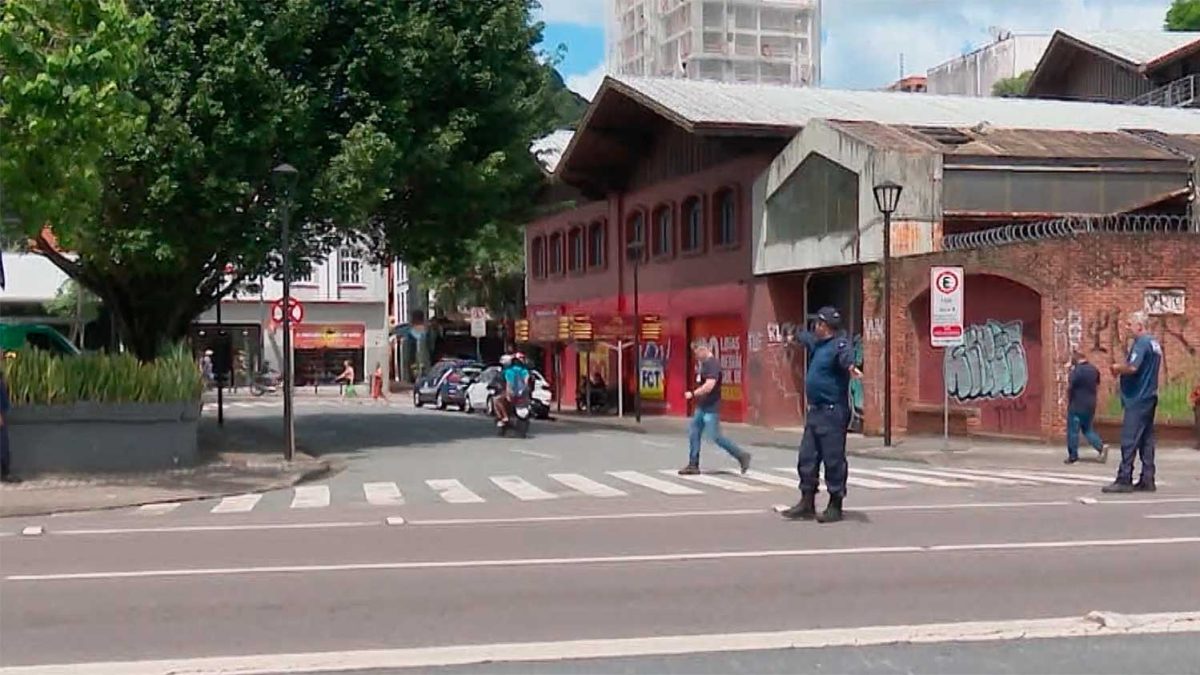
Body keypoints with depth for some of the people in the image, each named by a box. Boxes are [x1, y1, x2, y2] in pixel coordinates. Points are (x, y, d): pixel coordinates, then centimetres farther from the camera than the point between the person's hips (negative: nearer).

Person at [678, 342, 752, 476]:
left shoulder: (713, 364, -18)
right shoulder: (703, 363, 12)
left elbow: (709, 386, -28)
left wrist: (693, 394, -22)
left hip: (711, 408, -10)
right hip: (702, 407, 10)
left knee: (715, 436, -8)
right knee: (693, 433, 10)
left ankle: (741, 456, 2)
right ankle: (693, 465, 14)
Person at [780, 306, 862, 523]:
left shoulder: (840, 344, -14)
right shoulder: (817, 343, 16)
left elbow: (846, 355, -38)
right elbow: (807, 337, 41)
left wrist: (850, 366, -61)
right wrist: (795, 336, 62)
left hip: (833, 412, -10)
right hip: (815, 410, 10)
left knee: (833, 460, -3)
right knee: (807, 459, 12)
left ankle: (835, 507, 5)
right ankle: (807, 504, 21)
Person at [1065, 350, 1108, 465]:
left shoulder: (1076, 371, -16)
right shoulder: (1094, 369, 5)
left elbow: (1069, 387, -14)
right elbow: (1097, 386, 15)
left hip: (1077, 405, -7)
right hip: (1090, 405, 7)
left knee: (1073, 431, 3)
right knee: (1087, 429, 19)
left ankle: (1073, 456, 7)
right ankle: (1101, 447, 2)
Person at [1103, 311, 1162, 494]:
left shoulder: (1141, 343, -14)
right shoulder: (1154, 343, 17)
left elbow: (1132, 367, -26)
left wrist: (1118, 367, -7)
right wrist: (1122, 369, 11)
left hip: (1137, 399, -10)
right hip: (1150, 397, 10)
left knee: (1129, 441, -8)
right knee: (1147, 440, 9)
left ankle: (1124, 480, -9)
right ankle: (1147, 480, 9)